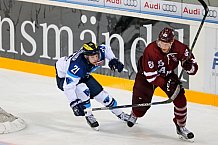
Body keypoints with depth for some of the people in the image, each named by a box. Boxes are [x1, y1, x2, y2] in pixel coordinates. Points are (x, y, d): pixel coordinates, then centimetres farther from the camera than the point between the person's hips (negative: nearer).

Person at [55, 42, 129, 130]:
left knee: (98, 91, 5)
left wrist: (113, 60, -10)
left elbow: (106, 49, 0)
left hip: (83, 75, 6)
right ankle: (88, 116, -11)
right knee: (83, 90, -31)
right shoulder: (77, 66, -45)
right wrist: (74, 104, -49)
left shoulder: (99, 52, -26)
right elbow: (68, 86, -44)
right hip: (63, 76, -6)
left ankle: (119, 113, 24)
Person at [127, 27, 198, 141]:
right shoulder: (150, 50, -36)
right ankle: (135, 115, 36)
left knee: (180, 99, -11)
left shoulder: (179, 48, -26)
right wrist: (165, 84, -40)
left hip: (168, 75, 3)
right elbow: (150, 74, -32)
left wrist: (189, 65, -40)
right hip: (147, 73, -3)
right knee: (142, 100, -3)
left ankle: (181, 127, 6)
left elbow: (193, 67, -16)